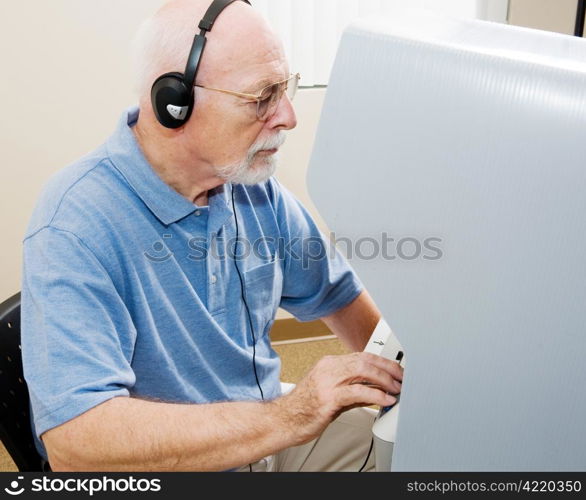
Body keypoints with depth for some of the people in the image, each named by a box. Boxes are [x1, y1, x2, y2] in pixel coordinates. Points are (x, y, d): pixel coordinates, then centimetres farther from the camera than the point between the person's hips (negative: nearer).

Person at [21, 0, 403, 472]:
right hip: (165, 460, -5)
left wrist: (401, 373, -6)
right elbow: (73, 438, -32)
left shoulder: (255, 186, -2)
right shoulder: (76, 224, -24)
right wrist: (284, 419, -35)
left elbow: (337, 293, 10)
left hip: (263, 425, 6)